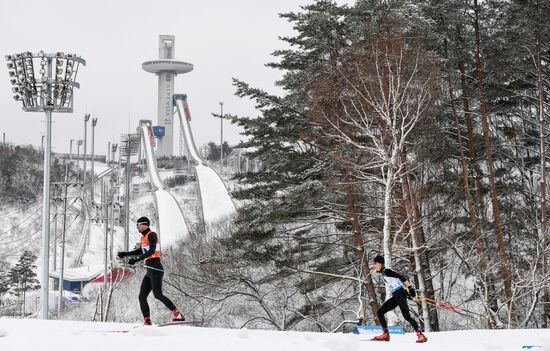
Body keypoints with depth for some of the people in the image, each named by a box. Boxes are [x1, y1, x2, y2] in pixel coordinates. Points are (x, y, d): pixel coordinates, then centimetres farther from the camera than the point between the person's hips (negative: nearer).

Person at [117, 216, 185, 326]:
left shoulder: (152, 235, -9)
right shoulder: (144, 237, 18)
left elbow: (151, 251, -23)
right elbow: (141, 251, 34)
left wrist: (137, 259, -29)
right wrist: (125, 254, 35)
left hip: (156, 269, -10)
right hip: (149, 271, 10)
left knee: (158, 294, -20)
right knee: (142, 296, 5)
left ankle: (178, 315, -23)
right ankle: (147, 321, 5)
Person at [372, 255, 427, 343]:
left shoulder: (386, 271, -11)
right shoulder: (384, 272, 18)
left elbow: (401, 277, -17)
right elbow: (399, 278, 23)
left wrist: (410, 288, -20)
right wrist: (407, 292, 22)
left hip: (400, 294, -10)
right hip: (396, 296, 10)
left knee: (407, 316, -15)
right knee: (380, 312, 6)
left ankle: (421, 335, -14)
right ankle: (385, 334, 5)